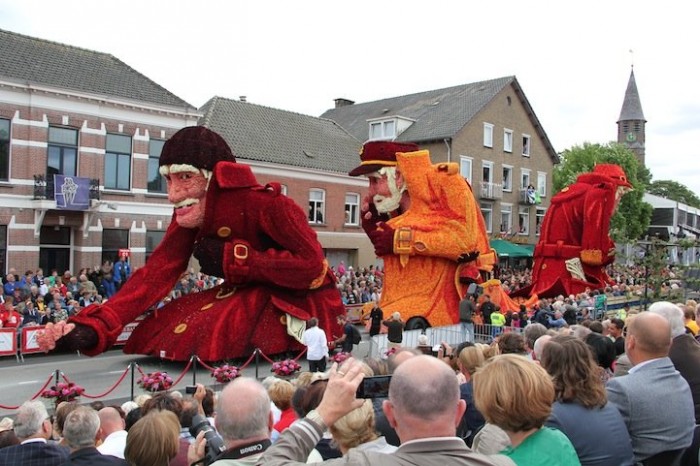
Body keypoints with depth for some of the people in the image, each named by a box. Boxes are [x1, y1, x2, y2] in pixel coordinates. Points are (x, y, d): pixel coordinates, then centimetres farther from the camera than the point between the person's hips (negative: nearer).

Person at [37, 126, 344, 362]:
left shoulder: (265, 204, -24)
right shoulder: (190, 217, -3)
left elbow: (312, 267, -28)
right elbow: (156, 273, -11)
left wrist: (234, 257, -25)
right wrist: (92, 327, -24)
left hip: (300, 305, -7)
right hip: (248, 297, 8)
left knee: (202, 336, -27)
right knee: (155, 332, 0)